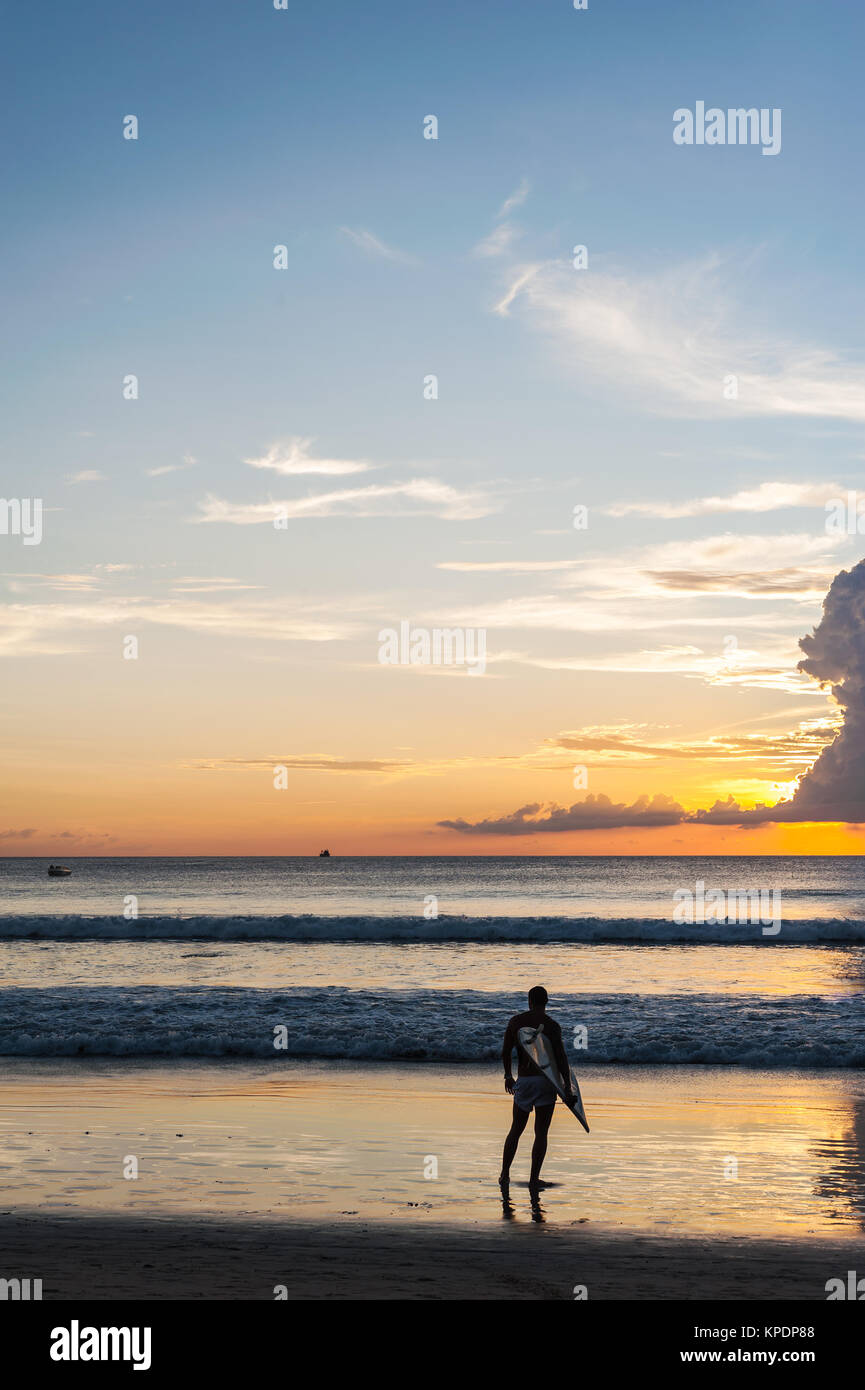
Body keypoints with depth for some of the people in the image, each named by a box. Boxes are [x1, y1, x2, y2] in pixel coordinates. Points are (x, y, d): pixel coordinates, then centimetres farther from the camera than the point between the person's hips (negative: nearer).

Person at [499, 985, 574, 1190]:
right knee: (541, 1132, 3)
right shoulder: (551, 1025, -8)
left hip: (523, 1080, 3)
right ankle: (534, 1179, 1)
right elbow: (560, 1058, -12)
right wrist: (567, 1087, -9)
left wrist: (508, 1076, 21)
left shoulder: (516, 1021, 2)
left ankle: (505, 1174, 16)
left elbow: (505, 1052, 6)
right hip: (546, 1080, -3)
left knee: (516, 1129, 16)